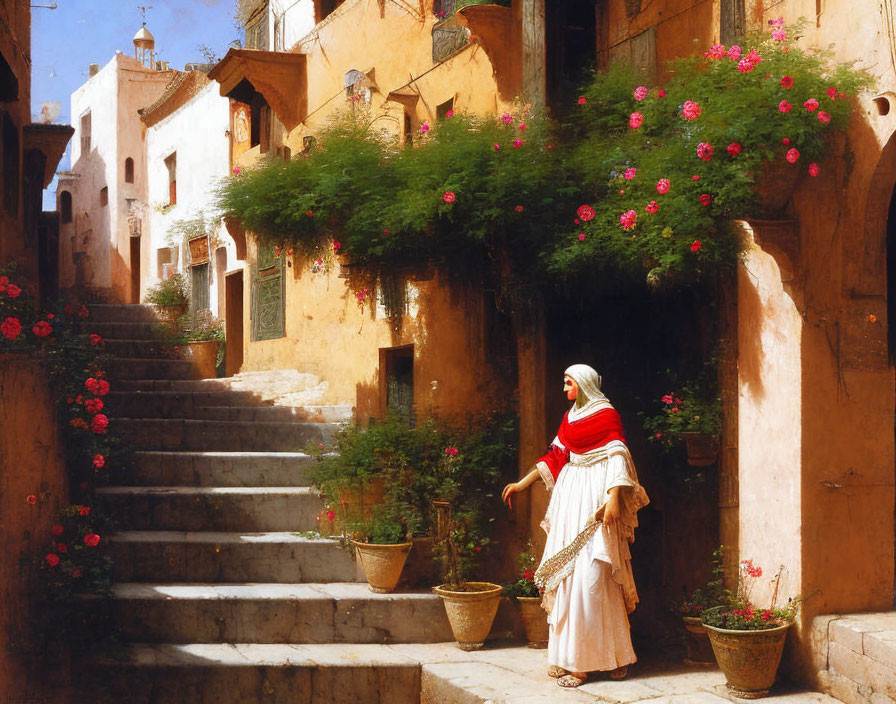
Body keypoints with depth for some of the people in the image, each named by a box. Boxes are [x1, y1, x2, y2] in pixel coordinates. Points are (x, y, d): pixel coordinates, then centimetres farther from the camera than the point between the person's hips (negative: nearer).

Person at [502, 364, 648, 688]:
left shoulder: (606, 415, -5)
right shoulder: (570, 418, 15)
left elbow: (617, 457, -12)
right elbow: (555, 456, 19)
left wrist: (614, 498, -21)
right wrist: (522, 483, 19)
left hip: (595, 496, -7)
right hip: (570, 495, 7)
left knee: (592, 574, -10)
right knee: (568, 574, 4)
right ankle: (572, 658, 8)